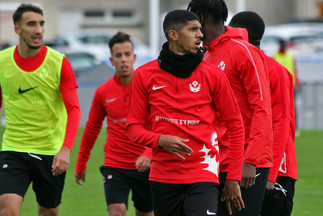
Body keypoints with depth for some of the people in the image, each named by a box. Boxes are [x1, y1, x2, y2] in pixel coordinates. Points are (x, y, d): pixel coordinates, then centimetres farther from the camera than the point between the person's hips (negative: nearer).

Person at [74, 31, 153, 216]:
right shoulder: (103, 92, 3)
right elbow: (92, 128, 16)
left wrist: (149, 154, -30)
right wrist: (81, 164, 22)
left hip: (144, 166, 0)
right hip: (114, 166, 0)